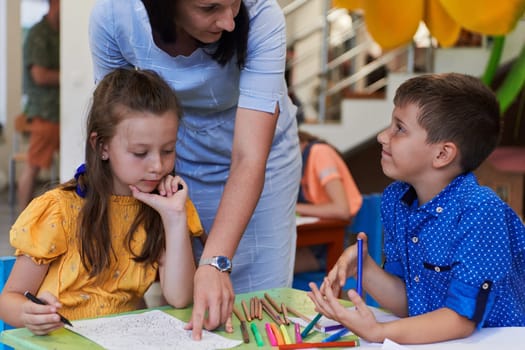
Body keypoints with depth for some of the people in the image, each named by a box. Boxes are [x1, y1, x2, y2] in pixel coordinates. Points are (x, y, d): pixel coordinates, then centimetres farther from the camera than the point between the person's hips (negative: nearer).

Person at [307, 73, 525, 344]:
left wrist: (377, 332, -29)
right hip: (427, 341, 5)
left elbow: (462, 319, -19)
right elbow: (407, 306, 4)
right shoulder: (395, 199, 1)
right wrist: (363, 267, -12)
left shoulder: (481, 212, -19)